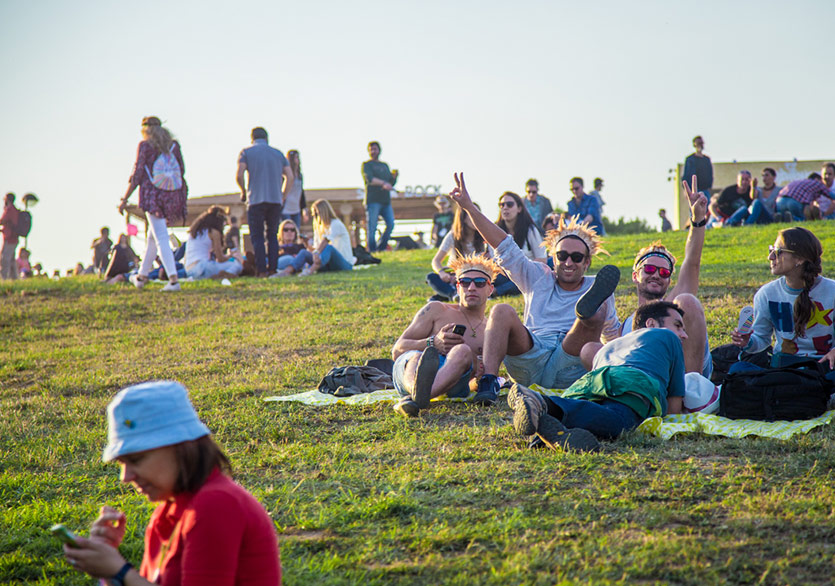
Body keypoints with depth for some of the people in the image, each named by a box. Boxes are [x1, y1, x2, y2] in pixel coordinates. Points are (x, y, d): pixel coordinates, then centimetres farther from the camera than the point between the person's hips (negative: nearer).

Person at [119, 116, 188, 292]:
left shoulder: (145, 145, -3)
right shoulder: (174, 145, 10)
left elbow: (137, 175, -5)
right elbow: (182, 171, 12)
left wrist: (124, 199, 2)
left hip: (153, 195, -5)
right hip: (173, 197, 5)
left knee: (161, 238, -7)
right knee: (153, 236, 20)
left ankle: (173, 279, -20)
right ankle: (142, 276, 31)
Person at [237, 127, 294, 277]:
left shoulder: (246, 152, 5)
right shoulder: (278, 153, 14)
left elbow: (239, 175, -7)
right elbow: (290, 177, 7)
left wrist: (243, 192, 8)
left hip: (256, 200, -3)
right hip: (275, 200, 3)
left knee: (257, 236, 1)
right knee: (272, 235, 11)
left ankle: (261, 270, -7)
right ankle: (273, 268, 4)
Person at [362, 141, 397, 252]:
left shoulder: (385, 166, 24)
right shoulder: (367, 165, 6)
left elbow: (392, 183, 20)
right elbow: (370, 179, -13)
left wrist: (394, 176, -2)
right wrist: (383, 183, -28)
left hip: (385, 201, 5)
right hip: (373, 200, -5)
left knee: (391, 224, -6)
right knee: (372, 228, -9)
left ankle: (381, 247, 5)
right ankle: (372, 250, -7)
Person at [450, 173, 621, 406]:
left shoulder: (597, 291, 21)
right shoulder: (539, 278, 22)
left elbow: (613, 333, 32)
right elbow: (505, 246, 16)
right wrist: (468, 206, 10)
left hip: (568, 370, -1)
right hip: (529, 364, 1)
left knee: (597, 313, -24)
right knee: (502, 311, -23)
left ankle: (588, 307, -63)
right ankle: (488, 381, -39)